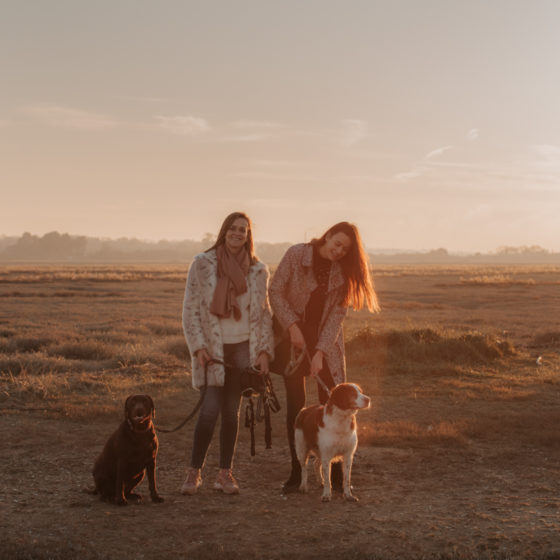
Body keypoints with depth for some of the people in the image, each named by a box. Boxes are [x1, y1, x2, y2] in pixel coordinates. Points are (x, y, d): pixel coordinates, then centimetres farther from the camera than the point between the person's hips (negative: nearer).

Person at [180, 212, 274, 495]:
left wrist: (265, 350, 1)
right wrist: (198, 347, -9)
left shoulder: (258, 270, 7)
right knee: (210, 409, -10)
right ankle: (194, 471, 4)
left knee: (232, 411, 6)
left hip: (243, 348, 3)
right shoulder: (203, 264, -1)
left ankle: (225, 472, 14)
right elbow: (190, 308, -1)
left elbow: (264, 313, 10)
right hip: (213, 348, -3)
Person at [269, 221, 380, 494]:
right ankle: (296, 473, 8)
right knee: (295, 406, -1)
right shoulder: (297, 254, -10)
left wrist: (321, 352, -15)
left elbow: (337, 313, -7)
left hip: (326, 340, 2)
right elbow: (275, 291, -9)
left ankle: (336, 474, 6)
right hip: (293, 336, -2)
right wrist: (292, 327, -17)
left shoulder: (343, 272, -4)